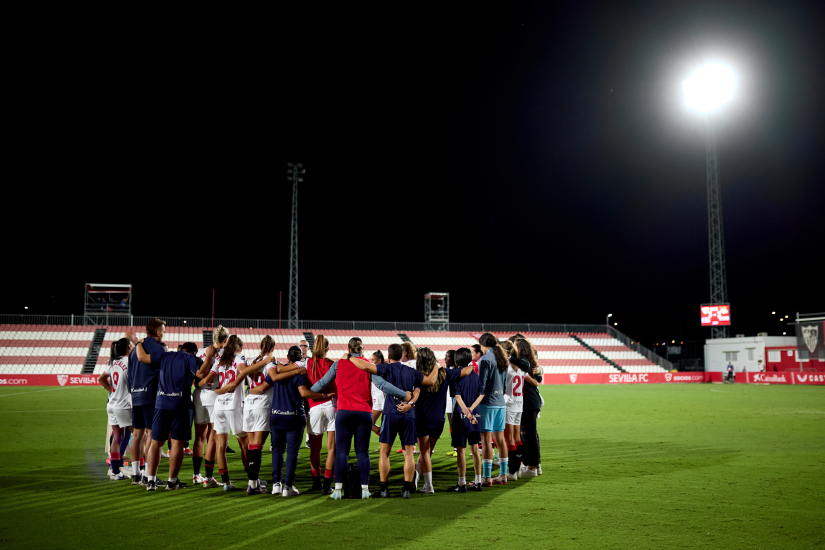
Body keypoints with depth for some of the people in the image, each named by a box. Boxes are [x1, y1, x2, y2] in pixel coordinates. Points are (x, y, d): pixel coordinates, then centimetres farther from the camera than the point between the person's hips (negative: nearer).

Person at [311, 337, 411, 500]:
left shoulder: (338, 364, 5)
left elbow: (322, 383, 12)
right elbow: (382, 385, -6)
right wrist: (404, 395, -2)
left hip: (344, 412, 0)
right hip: (364, 413, 0)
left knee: (341, 450, 2)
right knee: (363, 452, 6)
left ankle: (338, 489, -4)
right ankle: (364, 488, 3)